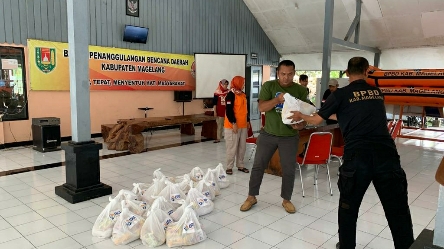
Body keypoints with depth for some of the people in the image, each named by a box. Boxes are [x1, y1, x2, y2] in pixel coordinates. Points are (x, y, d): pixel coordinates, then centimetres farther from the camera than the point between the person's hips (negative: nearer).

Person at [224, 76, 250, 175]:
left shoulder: (243, 94, 15)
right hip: (232, 125, -8)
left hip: (243, 125, 8)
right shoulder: (231, 94, -11)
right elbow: (229, 110, -17)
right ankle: (229, 167, 9)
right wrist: (233, 123, -21)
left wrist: (248, 121, 19)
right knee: (232, 147, -2)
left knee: (242, 147, 12)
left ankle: (240, 165, 23)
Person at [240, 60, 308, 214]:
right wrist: (277, 99, -31)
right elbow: (262, 107, -15)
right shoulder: (269, 86, -4)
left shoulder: (301, 90, -2)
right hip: (268, 134, 0)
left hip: (290, 136, 1)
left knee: (289, 170, 8)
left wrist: (301, 124, -22)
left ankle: (286, 199, 27)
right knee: (258, 166, 7)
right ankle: (251, 197, 24)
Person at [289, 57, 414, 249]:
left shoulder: (341, 94, 5)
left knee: (348, 207, 17)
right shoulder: (378, 93, 18)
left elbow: (317, 120, 13)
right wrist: (336, 115, 45)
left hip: (357, 156, -2)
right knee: (398, 211, 9)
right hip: (387, 155, 3)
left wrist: (300, 116, 34)